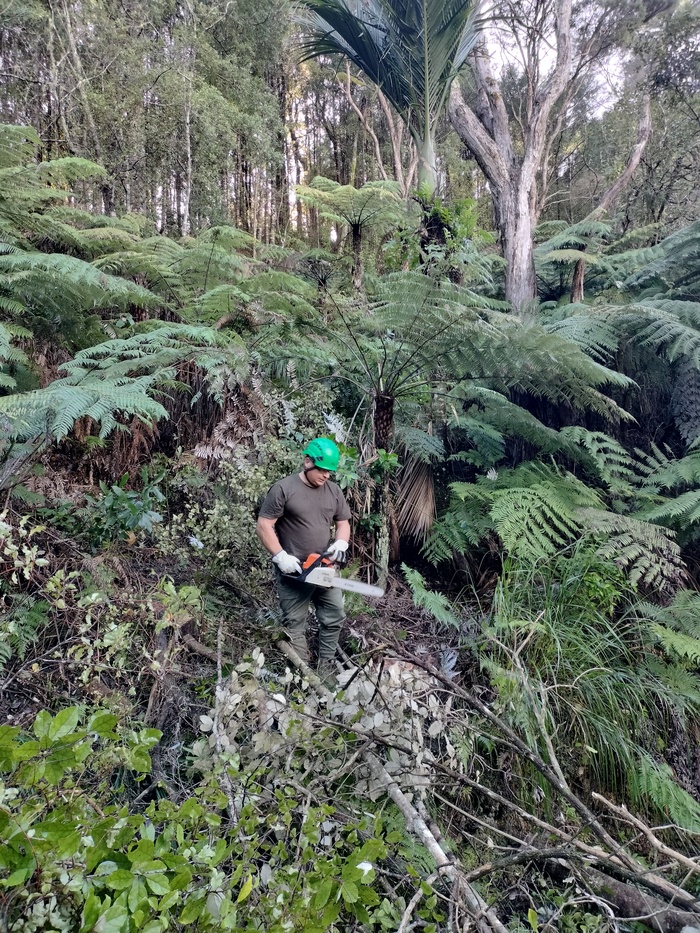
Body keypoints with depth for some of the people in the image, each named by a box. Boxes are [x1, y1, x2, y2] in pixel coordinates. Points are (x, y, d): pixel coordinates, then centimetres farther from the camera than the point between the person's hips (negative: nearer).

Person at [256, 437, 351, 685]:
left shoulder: (333, 491, 5)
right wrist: (281, 557, -19)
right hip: (294, 573, -5)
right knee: (295, 625, 5)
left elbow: (343, 523, 14)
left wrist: (341, 543, -7)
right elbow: (263, 526, -12)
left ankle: (325, 670, 24)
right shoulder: (283, 489, -12)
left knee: (334, 618, 9)